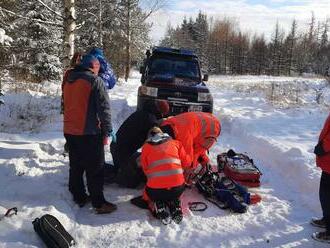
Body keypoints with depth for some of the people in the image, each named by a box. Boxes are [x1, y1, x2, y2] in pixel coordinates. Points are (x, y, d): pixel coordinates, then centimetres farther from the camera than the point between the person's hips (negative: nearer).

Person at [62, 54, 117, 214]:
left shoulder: (68, 81, 12)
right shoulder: (95, 81, -12)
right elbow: (104, 108, -15)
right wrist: (107, 131, -9)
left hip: (69, 131, 7)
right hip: (89, 132, -7)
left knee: (76, 166, 17)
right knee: (95, 169, 0)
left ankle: (79, 197, 26)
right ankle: (99, 203, 4)